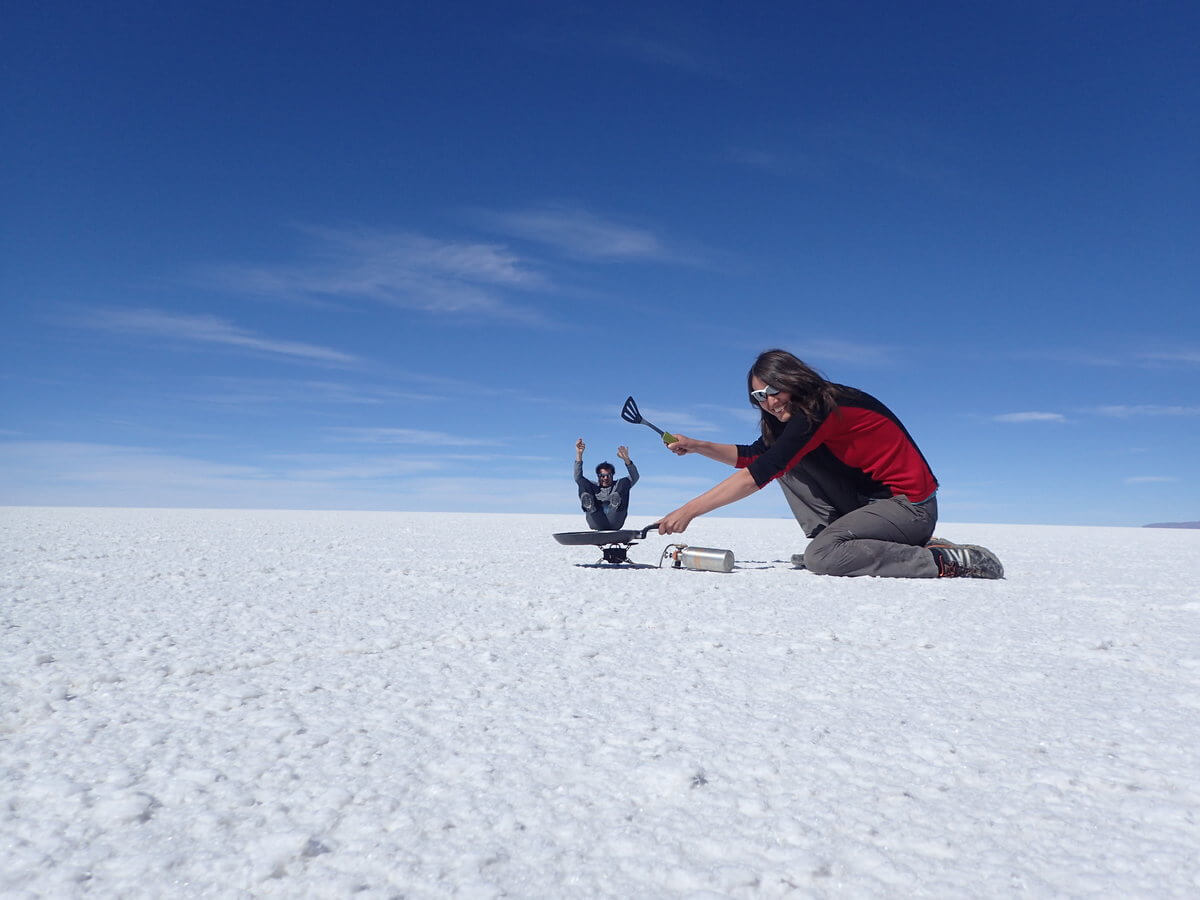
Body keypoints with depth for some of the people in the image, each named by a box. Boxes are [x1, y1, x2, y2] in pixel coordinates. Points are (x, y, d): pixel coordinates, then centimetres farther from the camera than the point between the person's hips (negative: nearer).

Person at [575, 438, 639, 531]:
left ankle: (616, 503, -33)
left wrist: (626, 459, -9)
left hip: (614, 524, 0)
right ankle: (589, 505, -35)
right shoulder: (594, 486, 28)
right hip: (597, 524, 0)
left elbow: (634, 477, 9)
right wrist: (579, 454, -1)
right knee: (583, 482, -3)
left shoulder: (619, 485, 26)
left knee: (625, 482, -2)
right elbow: (578, 477, 11)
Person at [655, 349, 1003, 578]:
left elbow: (757, 476, -27)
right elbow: (752, 456, 15)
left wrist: (688, 511, -26)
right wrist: (697, 446, 1)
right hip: (872, 501, 9)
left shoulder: (822, 408, -22)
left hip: (910, 505, -9)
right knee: (787, 460, 1)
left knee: (820, 557, -27)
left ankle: (946, 561, -15)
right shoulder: (801, 412, 7)